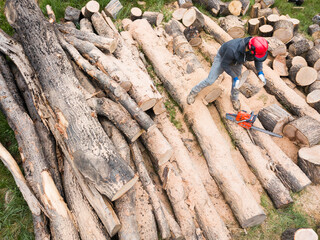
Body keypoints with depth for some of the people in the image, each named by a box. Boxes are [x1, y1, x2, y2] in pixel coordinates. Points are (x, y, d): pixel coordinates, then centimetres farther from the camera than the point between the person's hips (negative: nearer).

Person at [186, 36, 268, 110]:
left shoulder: (254, 46, -31)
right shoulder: (233, 49, -48)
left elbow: (257, 59, -8)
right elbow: (224, 64, -29)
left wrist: (260, 72, -21)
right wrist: (235, 77, -31)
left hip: (236, 61, 5)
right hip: (223, 59, -4)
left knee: (237, 83, 11)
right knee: (210, 80, -1)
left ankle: (234, 99, 41)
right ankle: (193, 93, 22)